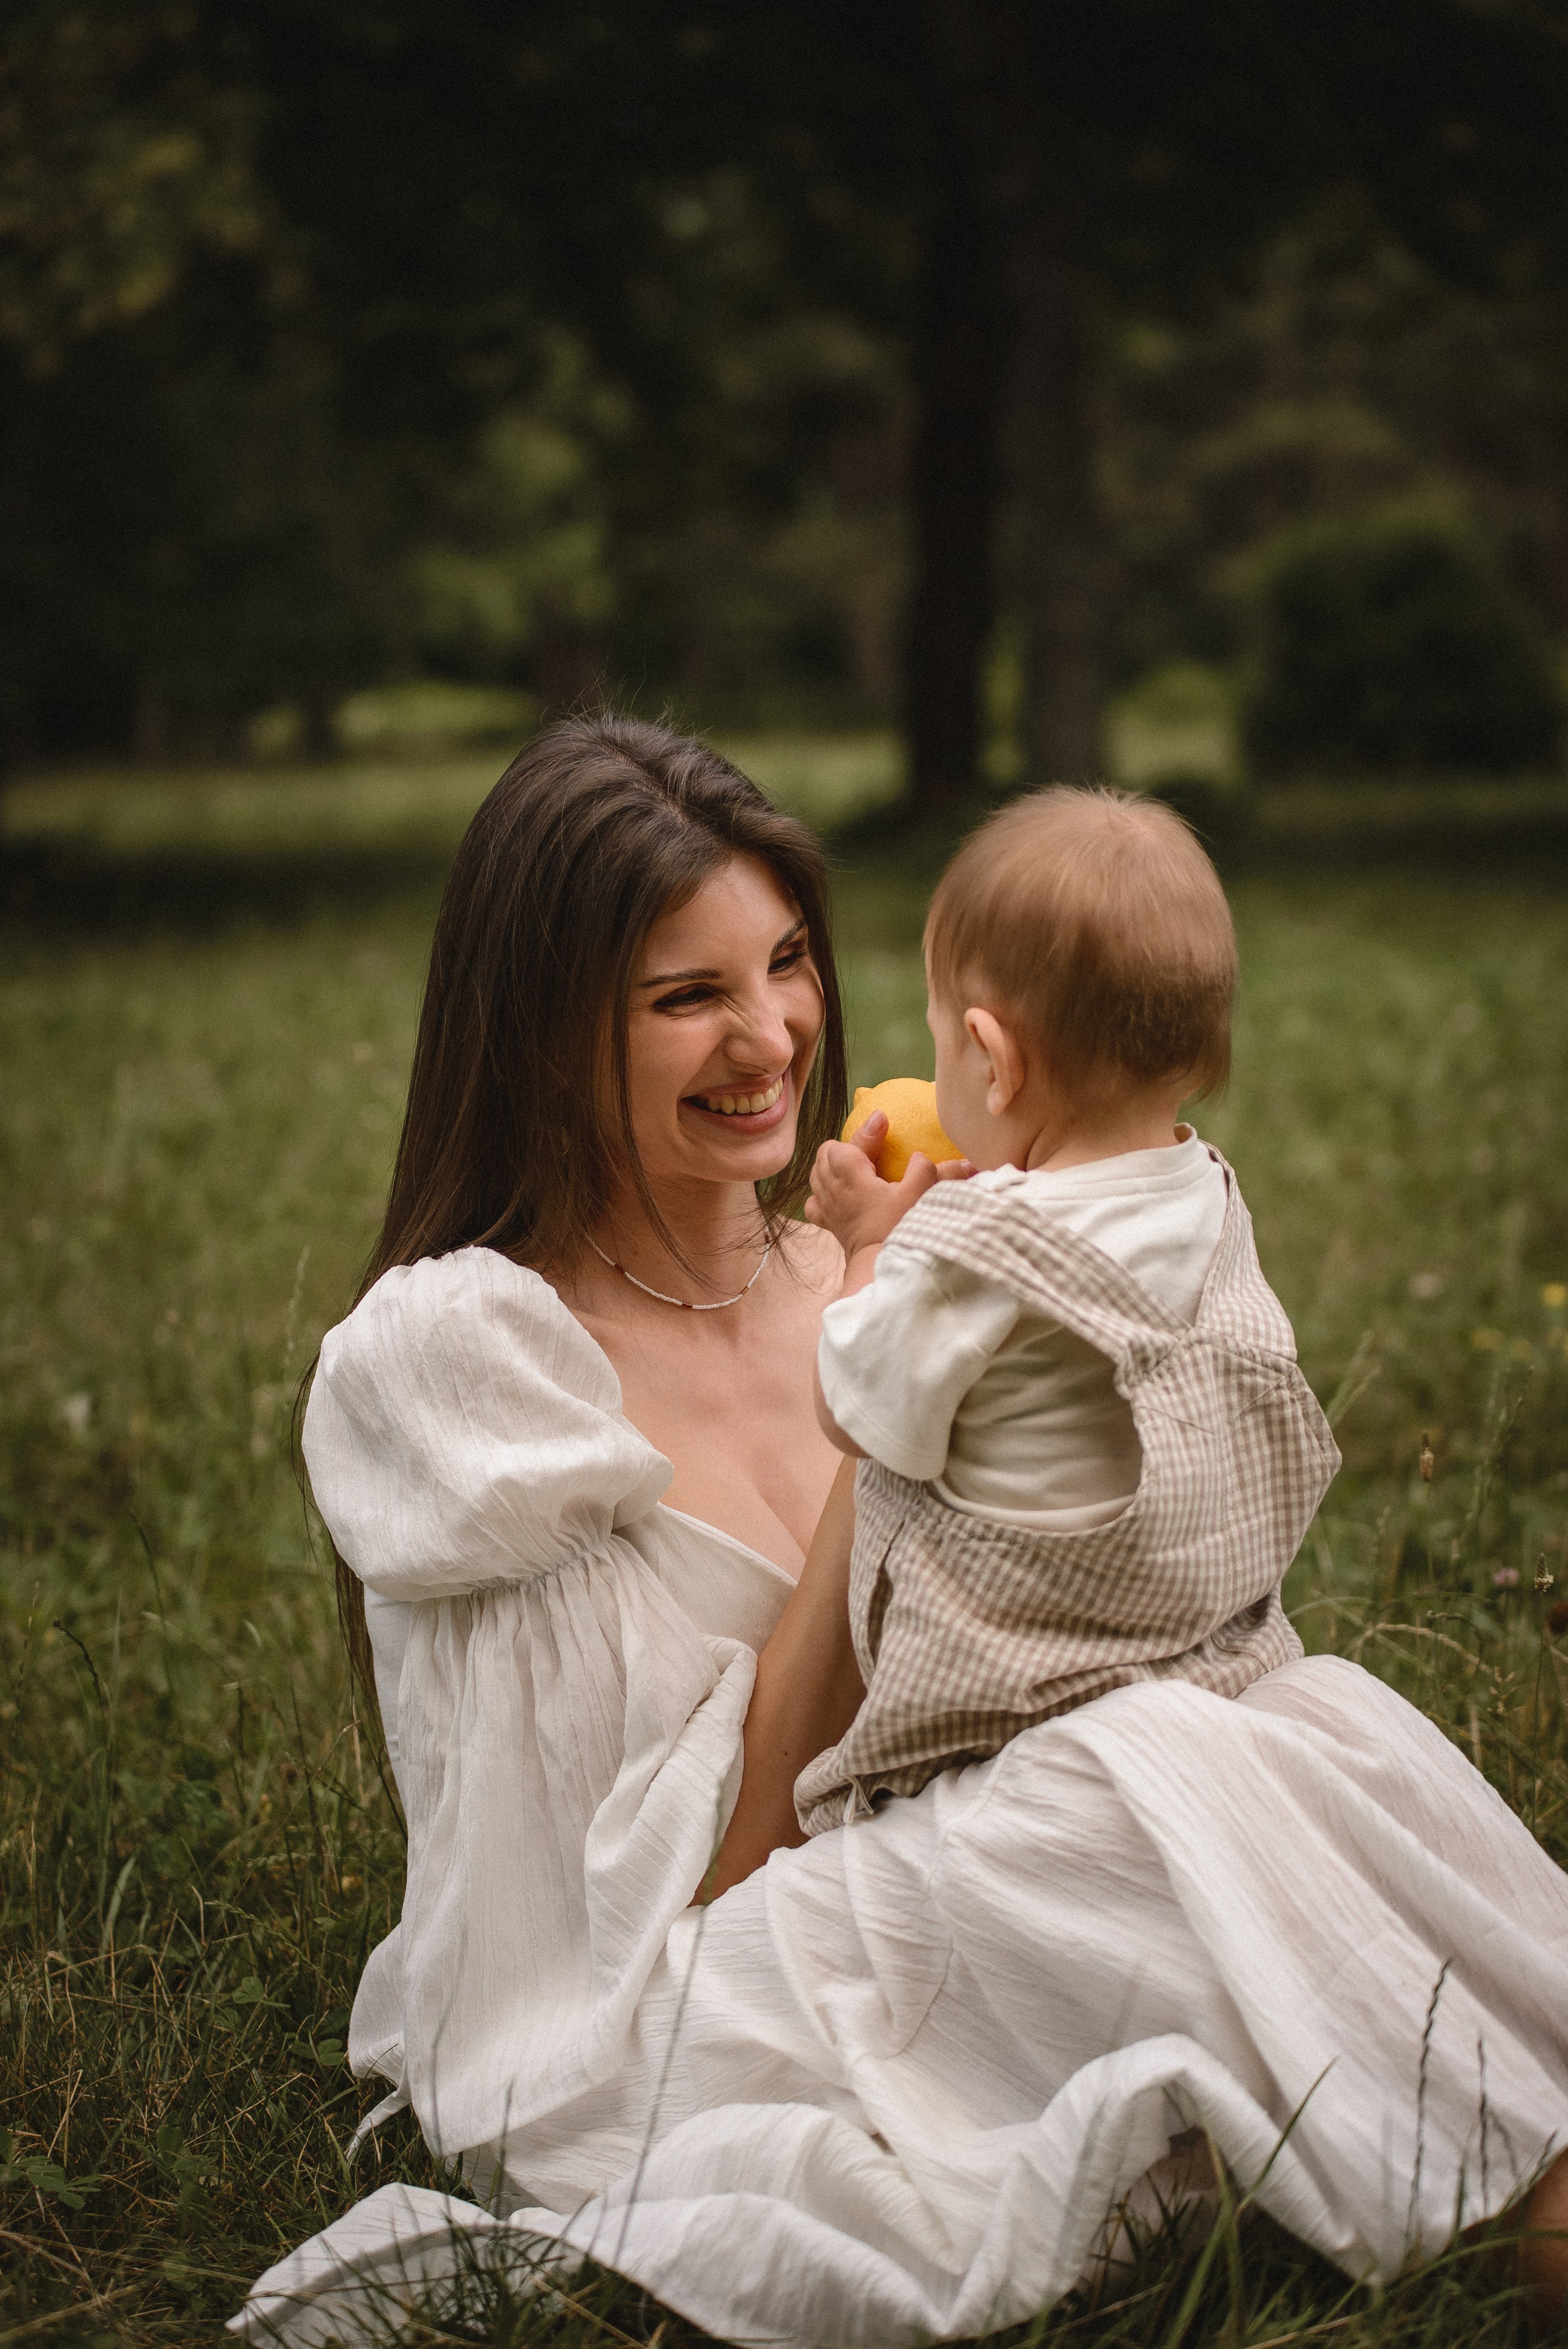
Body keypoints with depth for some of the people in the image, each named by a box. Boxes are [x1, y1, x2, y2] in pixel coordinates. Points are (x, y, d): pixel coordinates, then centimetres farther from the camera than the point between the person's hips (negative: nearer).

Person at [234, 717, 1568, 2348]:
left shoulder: (841, 1282, 8)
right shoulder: (450, 1350, -10)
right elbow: (745, 1832, -11)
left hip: (909, 1936, 6)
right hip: (616, 2049, -6)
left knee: (1322, 1715, -21)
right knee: (1156, 1770, -30)